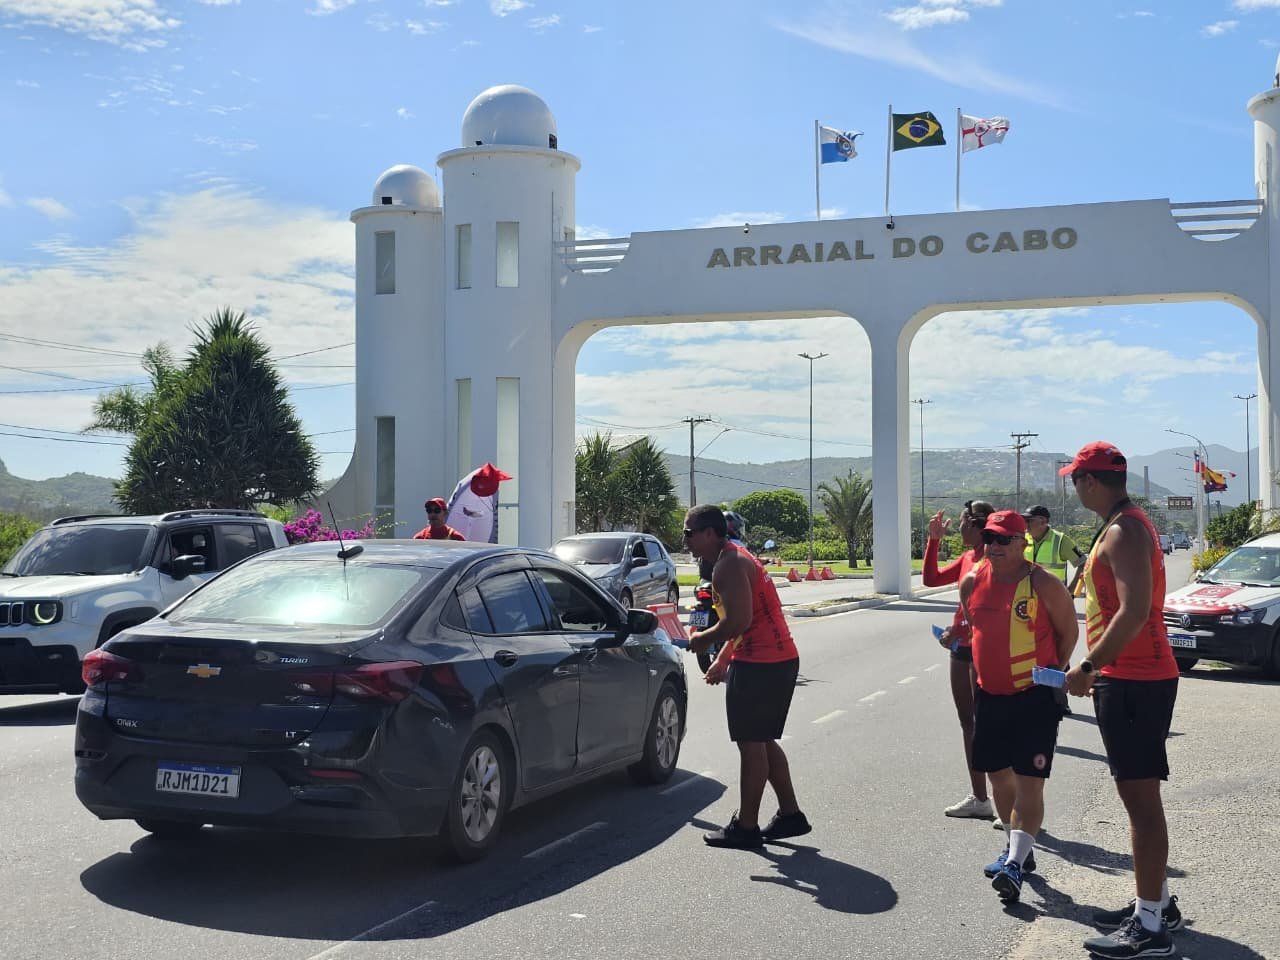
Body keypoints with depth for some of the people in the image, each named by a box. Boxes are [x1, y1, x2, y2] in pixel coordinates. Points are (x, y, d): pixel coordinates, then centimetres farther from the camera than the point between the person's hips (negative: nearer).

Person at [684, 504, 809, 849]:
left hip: (759, 665, -10)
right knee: (762, 741, 17)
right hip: (780, 659, 10)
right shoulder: (735, 558, 18)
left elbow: (738, 620, -25)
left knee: (751, 744, -2)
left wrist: (704, 639, -10)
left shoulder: (729, 565, -15)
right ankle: (790, 814, 22)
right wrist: (723, 660, 24)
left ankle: (745, 826, 6)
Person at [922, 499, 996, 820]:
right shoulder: (967, 558, 12)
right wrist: (934, 540, 12)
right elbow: (931, 579, 17)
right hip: (961, 648, 9)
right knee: (968, 722, 12)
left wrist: (958, 629, -22)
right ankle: (978, 797, 20)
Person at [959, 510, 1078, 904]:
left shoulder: (1043, 585, -12)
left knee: (1029, 780, -10)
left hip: (1035, 697, -6)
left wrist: (1053, 672, 1)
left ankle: (1015, 864, -15)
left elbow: (1069, 631, -1)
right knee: (999, 775, 15)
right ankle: (1018, 848, 33)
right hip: (989, 694, 6)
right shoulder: (972, 582, 4)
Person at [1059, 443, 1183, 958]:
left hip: (1133, 682, -11)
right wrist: (1099, 667, 21)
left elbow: (1134, 611, -27)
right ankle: (1156, 903, 29)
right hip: (1133, 677, 11)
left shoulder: (1123, 532, -17)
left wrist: (1088, 668, -22)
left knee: (1140, 799, -6)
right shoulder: (1125, 525, 16)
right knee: (1139, 796, 18)